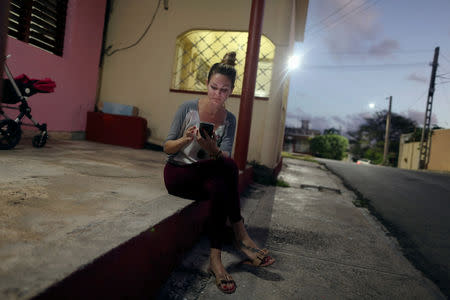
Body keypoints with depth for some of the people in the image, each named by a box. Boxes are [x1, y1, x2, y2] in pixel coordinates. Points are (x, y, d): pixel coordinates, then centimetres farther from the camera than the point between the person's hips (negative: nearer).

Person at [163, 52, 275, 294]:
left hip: (207, 176, 3)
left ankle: (216, 258, -22)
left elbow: (225, 156, -9)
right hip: (177, 173, -3)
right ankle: (240, 236, -21)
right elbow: (167, 148, -5)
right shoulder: (188, 108, -7)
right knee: (229, 166, -30)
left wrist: (214, 150, -32)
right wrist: (185, 140, -26)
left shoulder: (229, 119, 2)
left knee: (220, 188, -33)